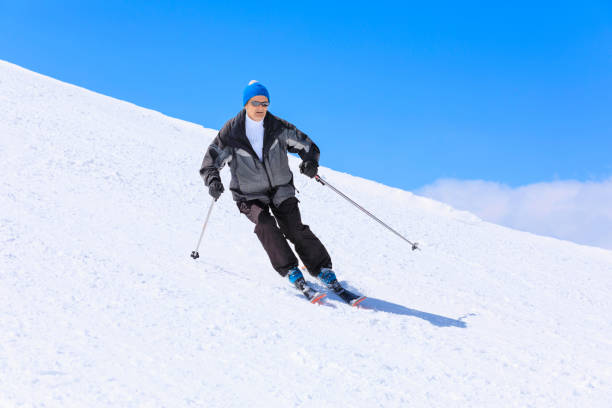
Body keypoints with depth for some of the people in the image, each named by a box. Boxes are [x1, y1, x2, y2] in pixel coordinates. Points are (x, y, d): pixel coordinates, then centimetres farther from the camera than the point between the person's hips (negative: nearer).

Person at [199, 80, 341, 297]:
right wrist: (213, 180, -29)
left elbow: (308, 145, 1)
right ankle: (289, 270, -20)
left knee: (295, 228, -16)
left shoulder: (279, 128, -6)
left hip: (281, 190, 1)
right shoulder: (231, 133, -10)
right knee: (265, 223, -27)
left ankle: (323, 270, -6)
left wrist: (310, 162, -21)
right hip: (250, 196, -1)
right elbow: (210, 163, -7)